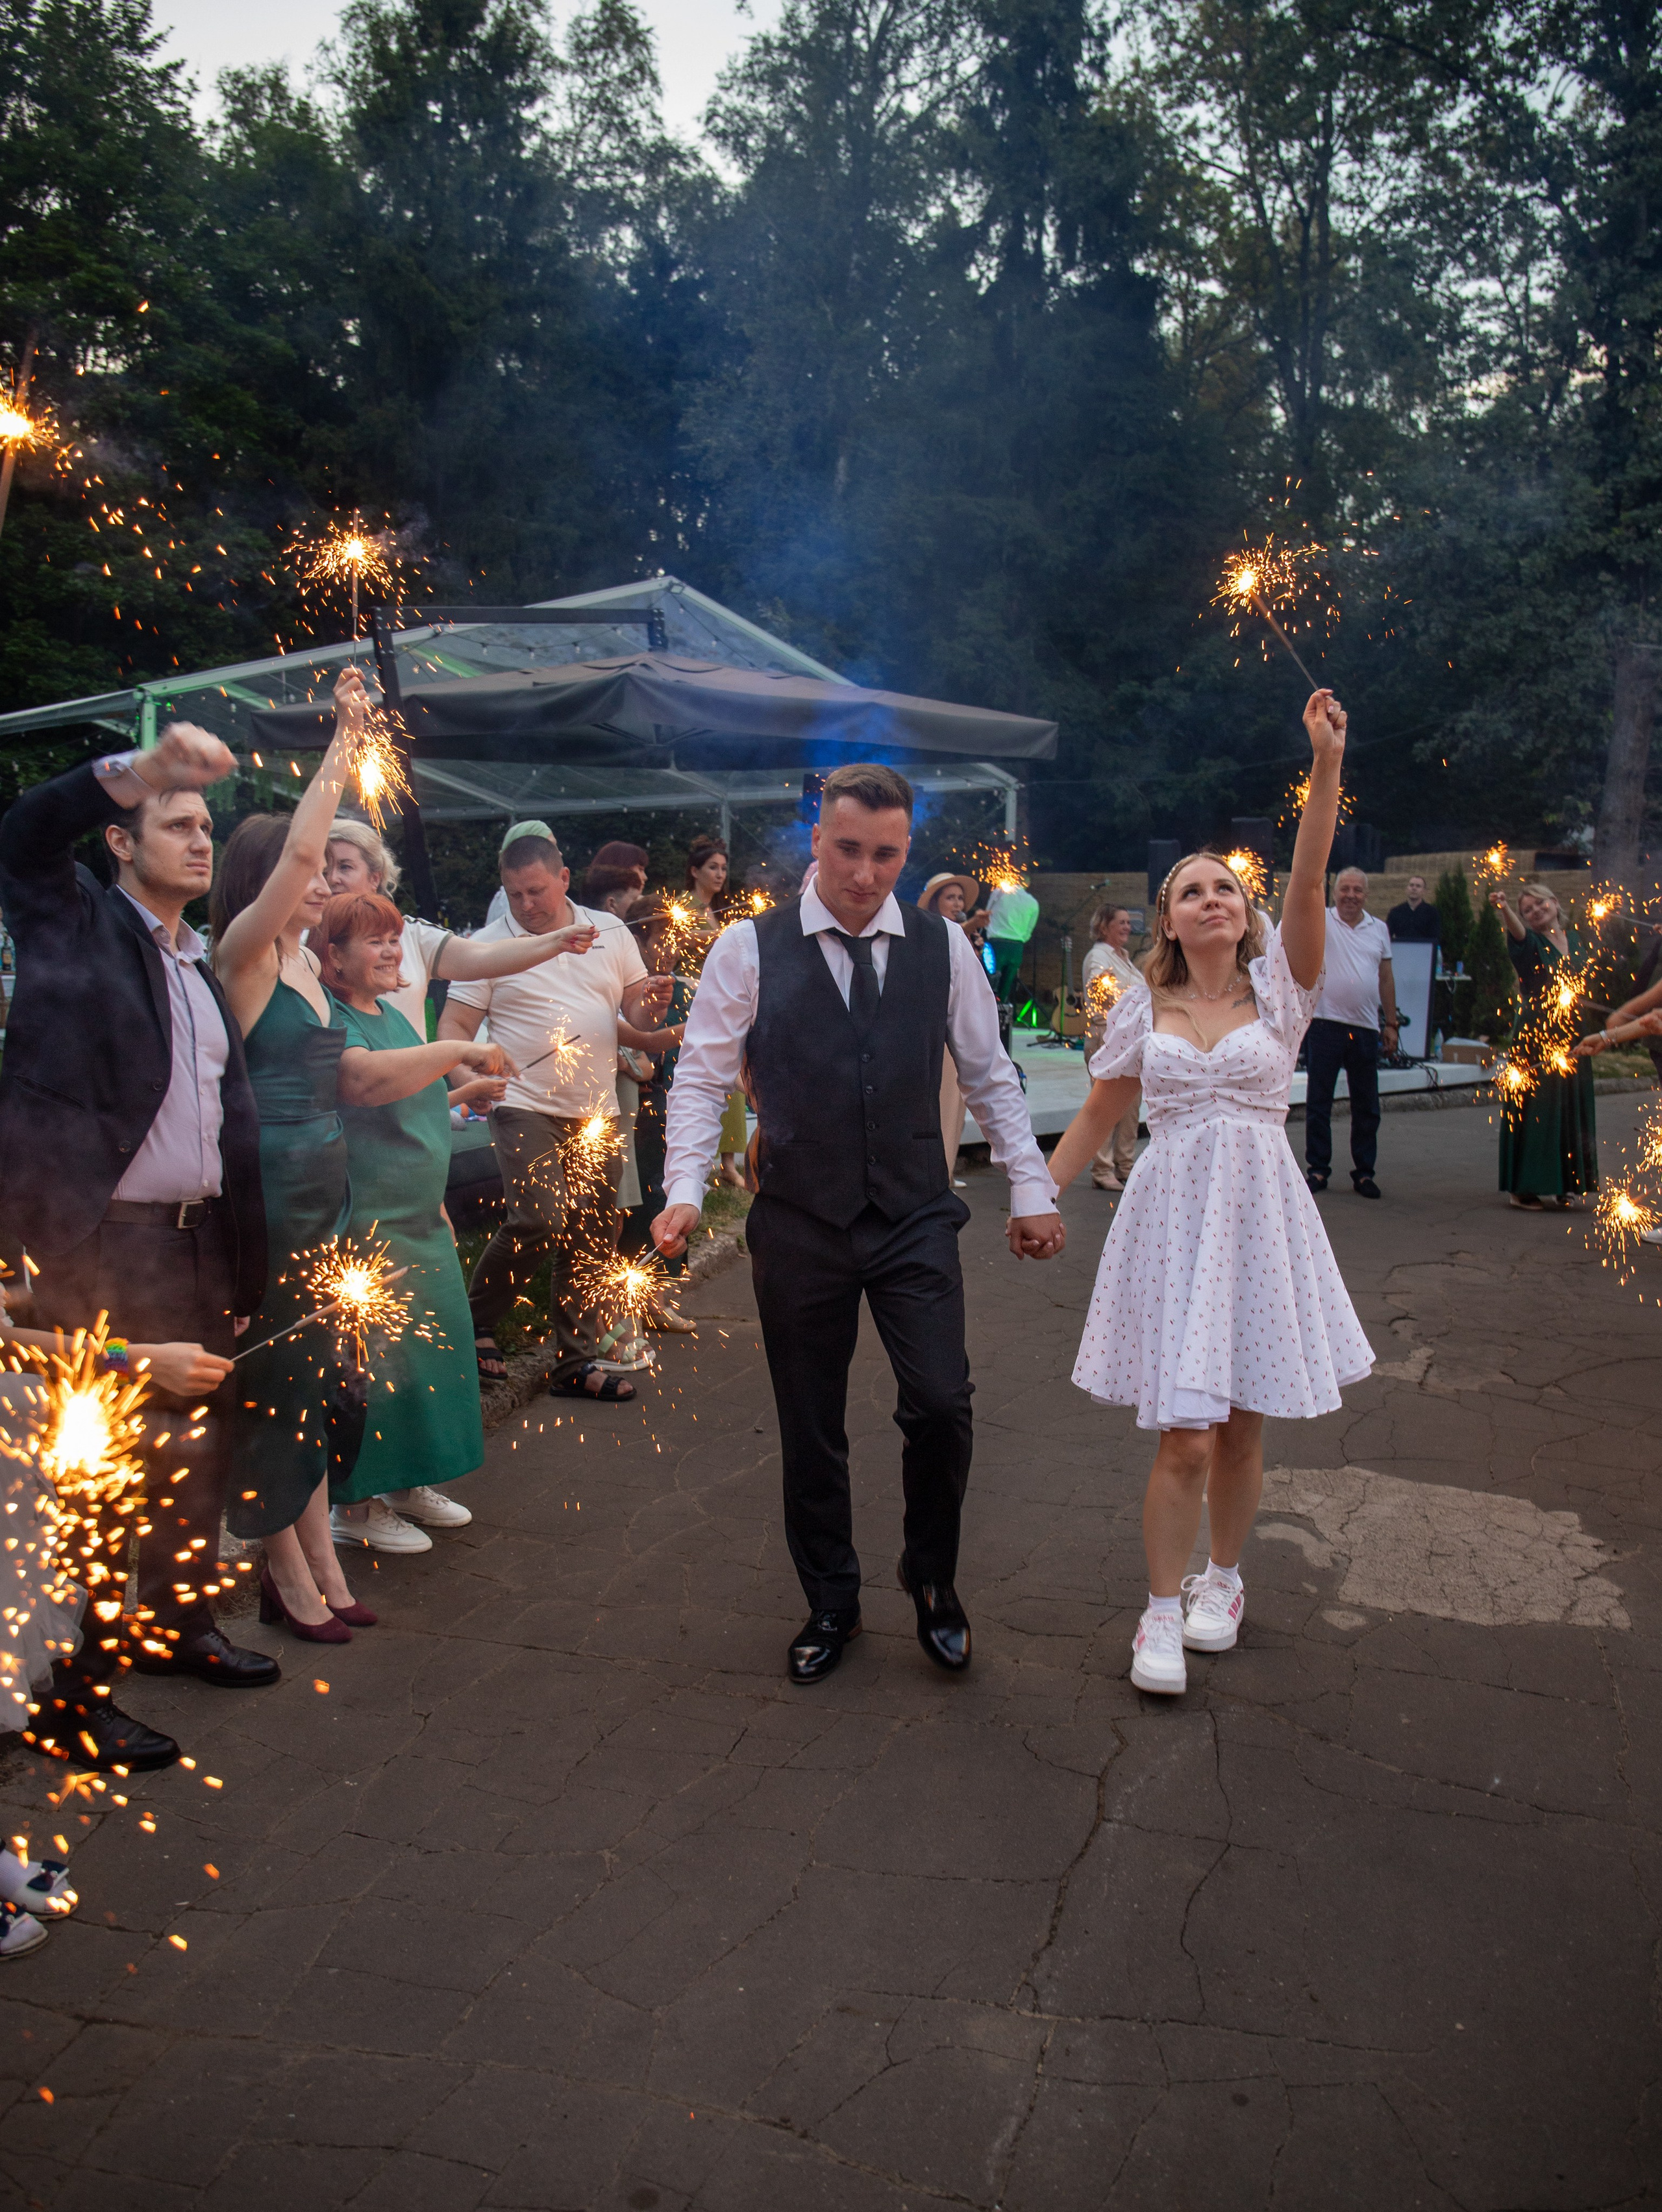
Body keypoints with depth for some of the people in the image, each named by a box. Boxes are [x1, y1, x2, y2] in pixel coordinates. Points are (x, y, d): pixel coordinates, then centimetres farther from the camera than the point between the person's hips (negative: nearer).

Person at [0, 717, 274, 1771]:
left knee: (202, 1442, 17)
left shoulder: (204, 964, 17)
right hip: (97, 1242, -7)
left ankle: (180, 1620, 36)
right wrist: (145, 767, -33)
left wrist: (249, 1253, 13)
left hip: (199, 1240, 7)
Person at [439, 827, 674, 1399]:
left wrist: (651, 1005, -10)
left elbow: (638, 1010, 15)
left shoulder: (610, 932, 10)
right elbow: (455, 1025, -2)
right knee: (540, 1219, -20)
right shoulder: (489, 945, 0)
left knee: (592, 1238, 6)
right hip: (526, 1108, -4)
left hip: (597, 1112, 4)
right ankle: (476, 1322, 4)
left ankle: (574, 1362, 18)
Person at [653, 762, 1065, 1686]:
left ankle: (933, 1578, 20)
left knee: (942, 1406, -9)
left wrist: (1033, 1191, 7)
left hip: (915, 1220, 1)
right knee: (811, 1429, 10)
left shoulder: (944, 947, 2)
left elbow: (992, 1076, 9)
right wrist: (686, 1190, -13)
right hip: (800, 1225, 0)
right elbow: (702, 1078, -1)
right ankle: (831, 1604, 31)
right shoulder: (750, 949, -3)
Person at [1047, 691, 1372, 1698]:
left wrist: (1327, 762, -24)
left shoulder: (1277, 989, 1)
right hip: (1173, 1215, 0)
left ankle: (1223, 1578, 34)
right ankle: (1163, 1612, 12)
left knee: (1242, 1427, 10)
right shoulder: (1142, 1008, 5)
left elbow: (1309, 881, -14)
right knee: (1185, 1437, -5)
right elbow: (1097, 1116, 13)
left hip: (1262, 1215, 1)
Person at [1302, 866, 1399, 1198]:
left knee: (1367, 1106, 7)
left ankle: (1364, 1172, 16)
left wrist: (1391, 1023, 12)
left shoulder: (1379, 929, 11)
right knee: (1318, 1101, 2)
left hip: (1366, 1028, 3)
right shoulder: (1321, 920, 1)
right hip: (1326, 1024, -3)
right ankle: (1318, 1168, 12)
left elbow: (1386, 978, 14)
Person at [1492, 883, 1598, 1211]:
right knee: (1533, 1112, -5)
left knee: (1572, 1113, 8)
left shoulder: (1575, 939, 11)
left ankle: (1565, 1185, 17)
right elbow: (1517, 930, -29)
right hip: (1535, 1038, -5)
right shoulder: (1531, 943, -6)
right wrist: (1504, 908, -50)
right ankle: (1524, 1188, 1)